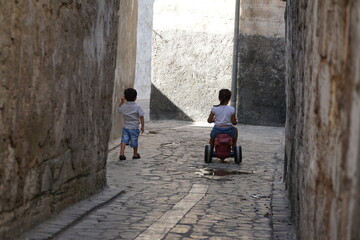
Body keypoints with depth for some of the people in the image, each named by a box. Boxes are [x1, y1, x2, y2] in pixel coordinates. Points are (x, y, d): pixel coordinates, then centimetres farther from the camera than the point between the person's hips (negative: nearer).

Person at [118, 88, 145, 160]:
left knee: (124, 140, 2)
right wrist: (142, 126, -4)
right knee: (134, 142, 11)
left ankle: (121, 153, -13)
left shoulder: (124, 106, -2)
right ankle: (135, 154, 27)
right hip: (134, 128, -2)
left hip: (126, 127, 2)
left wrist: (122, 101, 25)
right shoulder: (137, 107, -11)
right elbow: (141, 117, -11)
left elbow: (119, 109, 21)